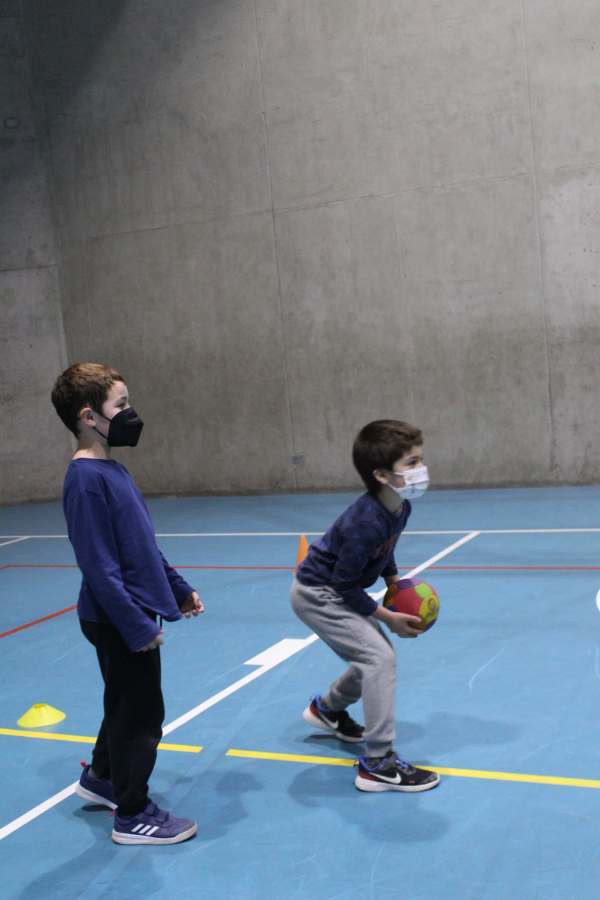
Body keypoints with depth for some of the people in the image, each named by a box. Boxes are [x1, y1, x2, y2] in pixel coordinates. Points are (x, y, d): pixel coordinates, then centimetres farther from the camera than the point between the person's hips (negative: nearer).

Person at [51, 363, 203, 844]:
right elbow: (99, 566, -24)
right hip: (119, 623, -10)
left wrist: (178, 589, 19)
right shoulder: (86, 479, -22)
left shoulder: (111, 469, 8)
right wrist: (138, 627, -22)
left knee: (127, 705, 24)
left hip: (135, 614, 10)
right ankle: (134, 816, 19)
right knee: (142, 715, 4)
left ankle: (101, 777, 44)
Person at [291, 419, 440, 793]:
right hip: (317, 595, -9)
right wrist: (388, 618, -17)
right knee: (380, 657, -18)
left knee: (374, 657, 18)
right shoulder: (365, 523, -34)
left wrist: (395, 583, 7)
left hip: (334, 591, 9)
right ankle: (379, 763, -13)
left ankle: (327, 709, 44)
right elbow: (345, 587, -25)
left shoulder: (400, 508, -7)